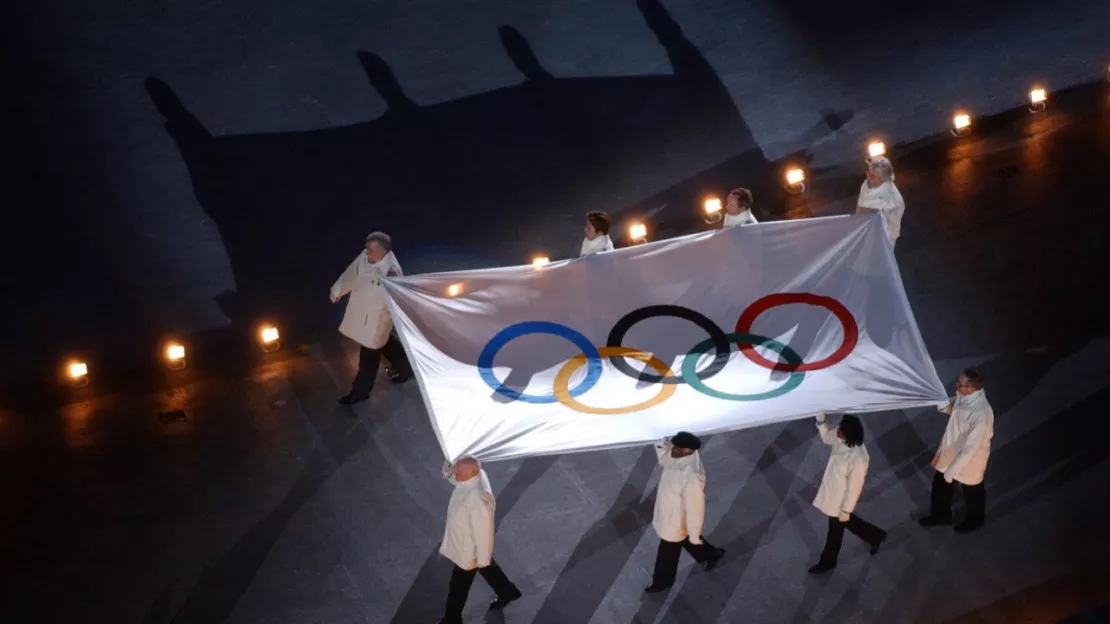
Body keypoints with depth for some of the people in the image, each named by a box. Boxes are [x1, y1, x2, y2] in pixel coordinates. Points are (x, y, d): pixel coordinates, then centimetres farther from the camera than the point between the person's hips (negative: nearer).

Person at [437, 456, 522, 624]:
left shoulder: (479, 502, -44)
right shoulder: (475, 476, -19)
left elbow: (483, 532, -31)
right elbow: (457, 478, 6)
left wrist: (482, 560, -17)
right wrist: (449, 472, -17)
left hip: (469, 550, -8)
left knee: (458, 586, 18)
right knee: (488, 568, 33)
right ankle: (507, 593, 58)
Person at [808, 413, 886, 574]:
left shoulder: (858, 458, -38)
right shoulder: (841, 439, -16)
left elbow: (854, 486, -26)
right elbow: (827, 436, 7)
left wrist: (846, 509, -16)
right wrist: (821, 419, -12)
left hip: (840, 499, -8)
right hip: (832, 491, 8)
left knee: (835, 529, 18)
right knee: (847, 522, 31)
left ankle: (827, 562, 42)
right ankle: (875, 536, 52)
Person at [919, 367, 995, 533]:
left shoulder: (981, 414, -40)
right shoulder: (963, 397, -16)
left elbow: (971, 447, -34)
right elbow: (948, 408, 6)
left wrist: (953, 470, -27)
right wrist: (941, 399, -19)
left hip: (970, 459, -7)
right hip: (951, 451, 7)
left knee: (972, 492, 22)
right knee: (940, 484, 25)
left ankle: (975, 519, 51)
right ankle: (940, 515, 51)